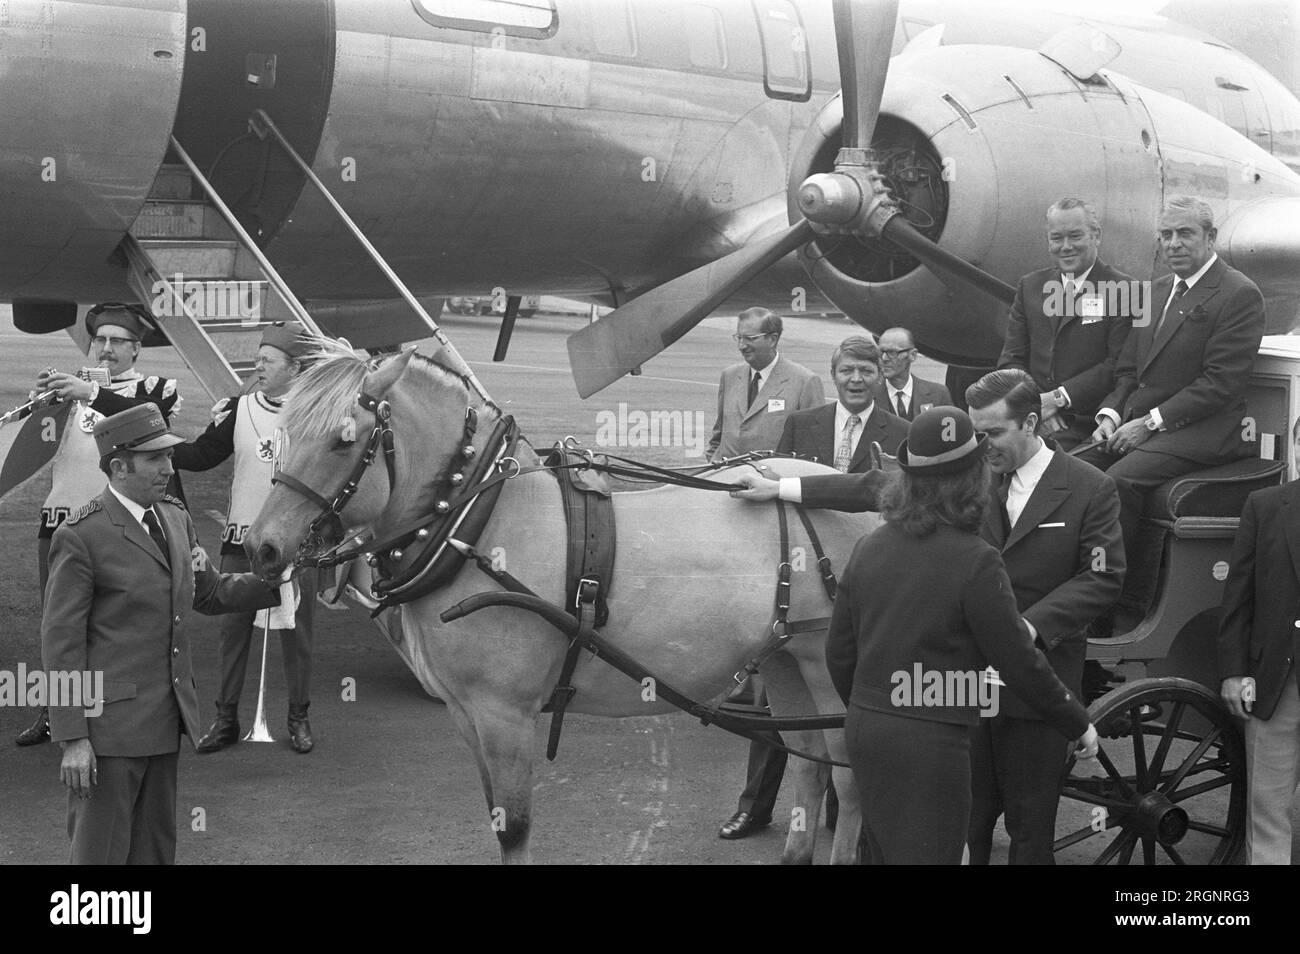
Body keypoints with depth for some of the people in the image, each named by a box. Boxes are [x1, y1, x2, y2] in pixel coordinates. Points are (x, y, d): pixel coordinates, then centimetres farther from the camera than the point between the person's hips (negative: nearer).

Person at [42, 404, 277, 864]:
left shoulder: (175, 518, 8)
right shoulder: (81, 536, -15)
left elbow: (209, 593, 21)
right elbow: (60, 641, -14)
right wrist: (72, 738, -16)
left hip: (166, 716, 8)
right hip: (110, 722, -8)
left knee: (156, 847, 16)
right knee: (101, 849, 0)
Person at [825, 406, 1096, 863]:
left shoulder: (869, 547, 3)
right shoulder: (975, 561, -16)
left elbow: (838, 651, 9)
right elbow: (1019, 662, -11)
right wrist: (1078, 724, 2)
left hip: (864, 730, 7)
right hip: (929, 741, -7)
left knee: (884, 852, 19)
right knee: (927, 854, 0)